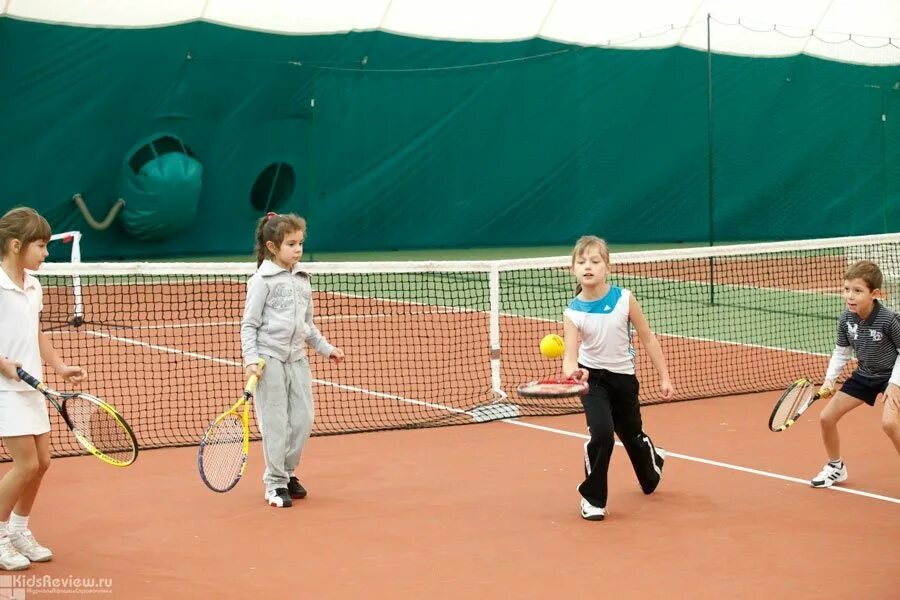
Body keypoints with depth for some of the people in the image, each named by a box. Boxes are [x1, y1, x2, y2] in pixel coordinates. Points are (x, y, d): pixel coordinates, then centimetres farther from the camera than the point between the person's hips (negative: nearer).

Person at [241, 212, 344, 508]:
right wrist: (250, 359, -15)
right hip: (270, 359, -6)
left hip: (297, 359, 6)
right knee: (275, 422, -3)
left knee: (303, 419, 4)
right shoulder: (262, 281, -6)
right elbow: (249, 324, -5)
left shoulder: (303, 280, 13)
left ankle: (287, 472, 21)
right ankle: (275, 483, 6)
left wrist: (326, 348, 17)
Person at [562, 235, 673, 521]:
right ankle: (592, 498, -2)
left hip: (623, 378, 2)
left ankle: (651, 474, 53)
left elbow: (648, 339, -6)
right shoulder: (573, 313, -18)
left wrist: (664, 377, -4)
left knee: (633, 435, 16)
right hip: (592, 378, -1)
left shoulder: (624, 299, -16)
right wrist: (572, 373, -48)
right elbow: (570, 355, -25)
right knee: (601, 433, -23)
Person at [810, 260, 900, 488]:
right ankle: (836, 467, 27)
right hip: (864, 374, 6)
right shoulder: (846, 319, -13)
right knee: (826, 417, 4)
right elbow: (841, 352, 3)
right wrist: (829, 380, -7)